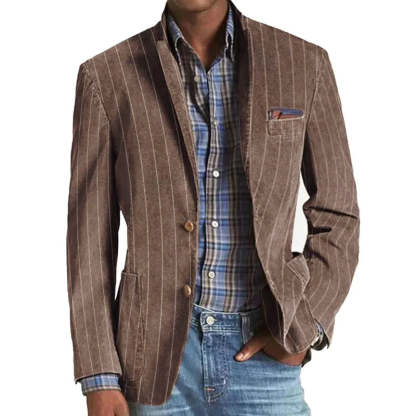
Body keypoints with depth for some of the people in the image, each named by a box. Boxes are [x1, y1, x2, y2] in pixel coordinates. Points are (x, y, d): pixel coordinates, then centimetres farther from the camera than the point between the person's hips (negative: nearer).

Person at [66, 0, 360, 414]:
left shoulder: (304, 64, 1)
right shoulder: (106, 78, -2)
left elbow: (336, 220, 7)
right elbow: (90, 236, -1)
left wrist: (301, 329, -8)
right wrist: (98, 379, -6)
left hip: (261, 360, 1)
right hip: (157, 356, 0)